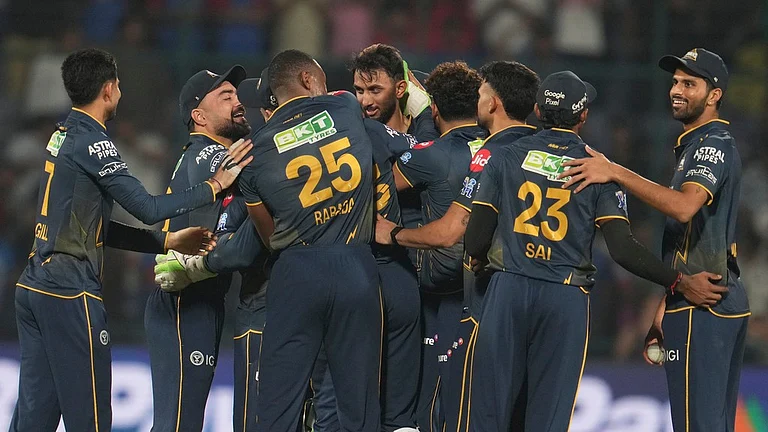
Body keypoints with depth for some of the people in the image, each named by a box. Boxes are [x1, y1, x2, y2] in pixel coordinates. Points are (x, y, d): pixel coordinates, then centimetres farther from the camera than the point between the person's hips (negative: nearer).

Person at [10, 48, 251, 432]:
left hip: (33, 285, 9)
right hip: (71, 292, -9)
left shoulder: (61, 137, 16)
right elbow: (148, 209, -15)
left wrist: (168, 242, 16)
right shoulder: (91, 142, -11)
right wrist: (214, 186, -6)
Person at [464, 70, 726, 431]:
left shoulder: (506, 159, 5)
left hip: (508, 293, 1)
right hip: (566, 300, -1)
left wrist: (480, 260, 26)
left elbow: (475, 241, 2)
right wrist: (682, 283, 0)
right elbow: (623, 249, -9)